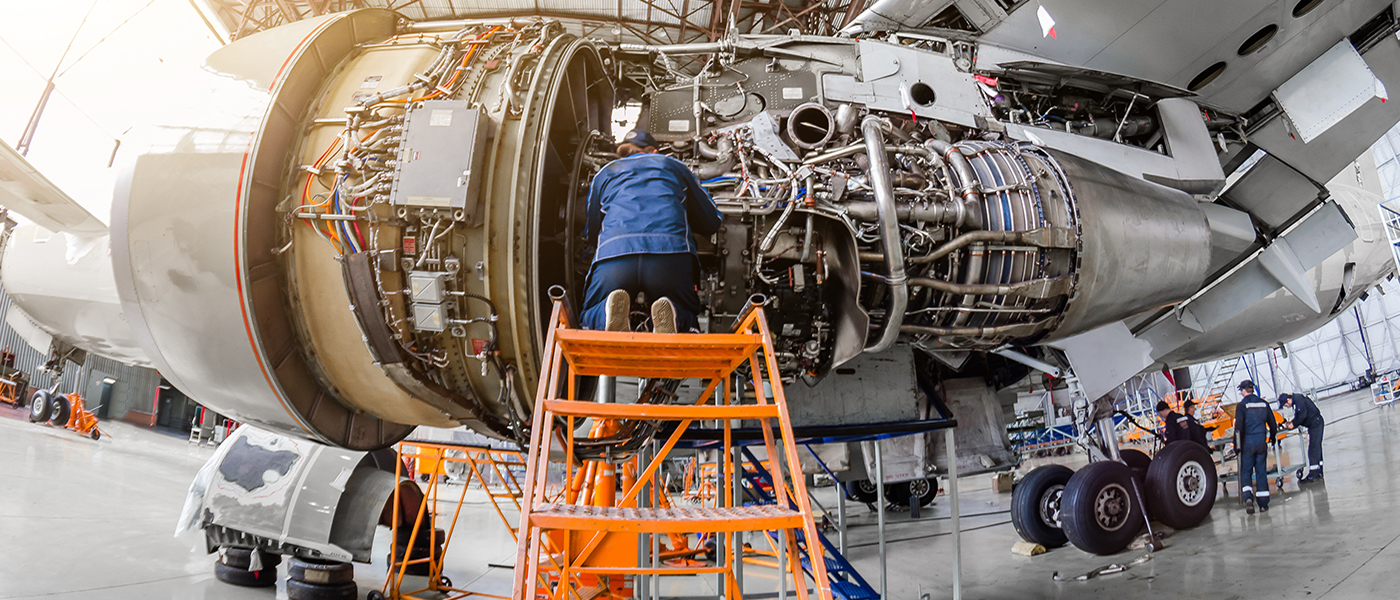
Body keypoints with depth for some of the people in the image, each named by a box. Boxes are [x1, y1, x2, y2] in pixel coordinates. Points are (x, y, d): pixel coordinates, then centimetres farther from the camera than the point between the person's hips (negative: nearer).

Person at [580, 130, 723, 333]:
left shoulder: (604, 173, 31)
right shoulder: (674, 166, 31)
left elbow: (590, 233, 39)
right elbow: (712, 222, 35)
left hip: (613, 253, 0)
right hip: (671, 251, 0)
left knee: (591, 316, 21)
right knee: (687, 314, 22)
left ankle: (609, 312, -16)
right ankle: (671, 315, -15)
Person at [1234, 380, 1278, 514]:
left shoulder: (1242, 405, -8)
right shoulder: (1263, 404, 6)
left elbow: (1239, 427, -13)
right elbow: (1272, 423, 12)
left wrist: (1237, 445, -8)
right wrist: (1272, 437, 28)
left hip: (1248, 443, -4)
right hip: (1261, 442, 4)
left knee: (1245, 471, 4)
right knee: (1261, 472, 8)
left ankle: (1248, 497, -17)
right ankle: (1263, 503, 10)